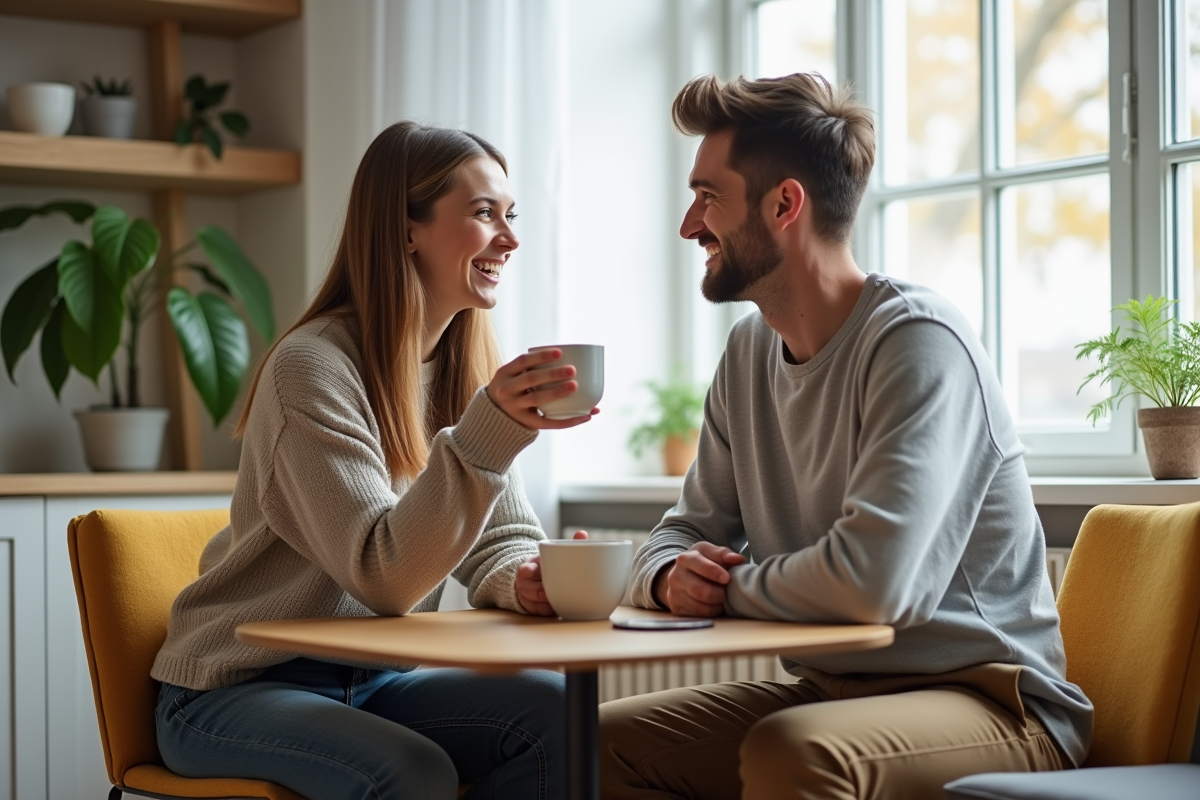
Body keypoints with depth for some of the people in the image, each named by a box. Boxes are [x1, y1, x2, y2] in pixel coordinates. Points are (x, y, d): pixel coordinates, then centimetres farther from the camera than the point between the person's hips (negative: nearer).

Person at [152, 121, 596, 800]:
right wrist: (489, 432, -38)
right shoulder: (313, 367, -19)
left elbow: (500, 540, 4)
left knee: (555, 712, -19)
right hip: (236, 687, -6)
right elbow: (383, 578, -26)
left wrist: (525, 582, -21)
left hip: (372, 679, 7)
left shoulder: (463, 370, 5)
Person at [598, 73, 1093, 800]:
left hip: (990, 701, -7)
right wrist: (673, 574, -10)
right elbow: (687, 533, 15)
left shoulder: (919, 343, -19)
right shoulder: (750, 351, 7)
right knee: (598, 741, -5)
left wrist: (730, 586, -13)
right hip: (832, 687, 8)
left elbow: (873, 582, -31)